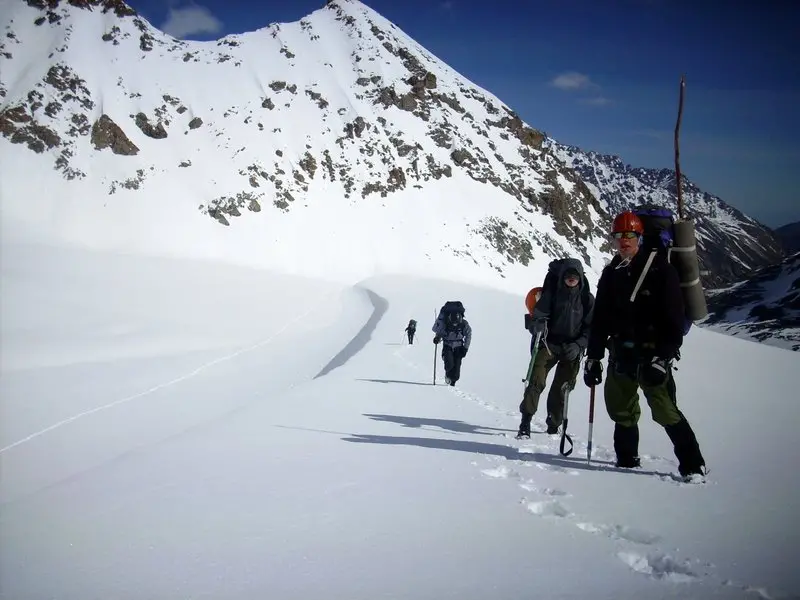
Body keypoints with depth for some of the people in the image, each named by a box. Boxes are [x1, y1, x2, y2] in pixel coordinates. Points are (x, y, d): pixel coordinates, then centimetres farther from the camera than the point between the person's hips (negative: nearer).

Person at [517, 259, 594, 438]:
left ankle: (554, 424, 23)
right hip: (548, 343, -1)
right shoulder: (552, 293, 1)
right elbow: (538, 314, -3)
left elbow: (591, 327, 4)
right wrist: (537, 325, -27)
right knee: (536, 381, -15)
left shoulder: (587, 299, 4)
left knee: (561, 388, 5)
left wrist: (578, 345, -10)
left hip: (572, 349, 1)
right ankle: (525, 422, -13)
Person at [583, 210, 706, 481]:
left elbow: (674, 318, -12)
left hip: (652, 355, -6)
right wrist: (593, 357, 12)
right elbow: (600, 319, 15)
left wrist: (663, 357, -18)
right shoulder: (611, 273, 12)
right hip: (621, 355, 7)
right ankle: (627, 462, 26)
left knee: (665, 411, -12)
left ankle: (693, 467, -3)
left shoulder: (659, 269, -7)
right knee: (620, 409, 11)